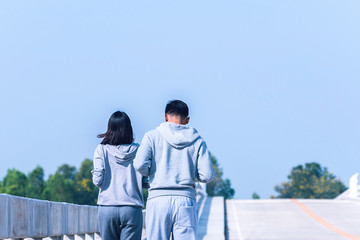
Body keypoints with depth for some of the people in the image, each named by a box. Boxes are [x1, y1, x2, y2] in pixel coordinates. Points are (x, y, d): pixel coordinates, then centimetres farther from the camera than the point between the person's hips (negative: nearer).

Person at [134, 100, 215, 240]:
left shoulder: (152, 136, 5)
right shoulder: (197, 141, 9)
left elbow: (140, 164, -7)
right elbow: (206, 175, 3)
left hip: (158, 198, -1)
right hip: (186, 201, 1)